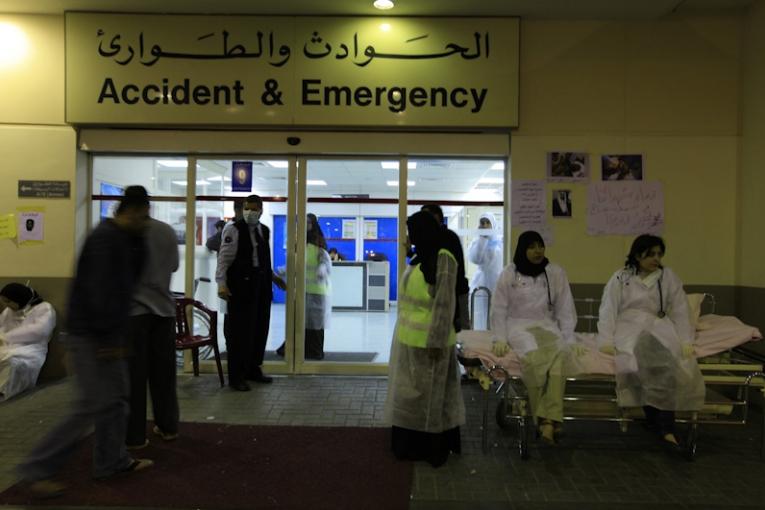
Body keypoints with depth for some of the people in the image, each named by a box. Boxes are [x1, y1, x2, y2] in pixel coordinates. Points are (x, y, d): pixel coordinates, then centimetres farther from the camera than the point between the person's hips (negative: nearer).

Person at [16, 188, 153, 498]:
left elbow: (125, 282, 18)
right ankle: (37, 468, 6)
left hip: (104, 334, 10)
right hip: (90, 335, -10)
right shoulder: (105, 237, -18)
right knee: (91, 407, -6)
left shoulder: (121, 239, 14)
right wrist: (107, 338, -22)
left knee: (115, 399, 13)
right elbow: (100, 291, -24)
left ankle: (112, 461, 23)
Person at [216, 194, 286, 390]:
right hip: (241, 286, -7)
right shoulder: (234, 229, -7)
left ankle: (253, 369, 29)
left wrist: (274, 277, 23)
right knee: (240, 331, -2)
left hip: (261, 286, 7)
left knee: (260, 329, 13)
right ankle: (236, 376, 9)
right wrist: (222, 283, -22)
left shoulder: (264, 230, 12)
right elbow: (224, 258, -13)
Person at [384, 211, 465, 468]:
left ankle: (433, 448, 19)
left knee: (430, 395, 5)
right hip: (409, 338, 9)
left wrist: (436, 342, -21)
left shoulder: (443, 259, -15)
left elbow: (445, 305, -19)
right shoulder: (420, 258, 13)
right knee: (411, 392, 17)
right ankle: (411, 444, 30)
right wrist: (403, 332, 15)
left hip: (428, 340, -9)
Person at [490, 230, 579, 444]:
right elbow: (499, 310, 3)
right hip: (518, 326, -2)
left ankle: (548, 420, -39)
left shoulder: (556, 272, 5)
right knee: (533, 356, -35)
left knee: (558, 356, -33)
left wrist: (570, 340, 0)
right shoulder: (508, 274, 0)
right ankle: (549, 419, -28)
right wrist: (500, 339, -8)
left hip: (547, 326, 2)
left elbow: (565, 308, 7)